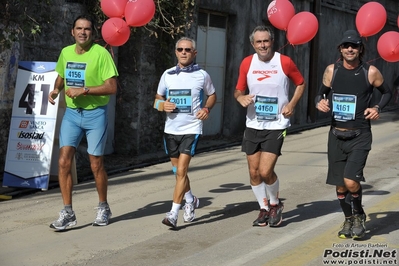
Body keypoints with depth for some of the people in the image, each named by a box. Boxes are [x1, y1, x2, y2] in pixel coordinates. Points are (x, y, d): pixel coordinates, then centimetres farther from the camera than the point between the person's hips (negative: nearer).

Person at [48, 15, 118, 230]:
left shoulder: (101, 53, -12)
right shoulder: (65, 52, 6)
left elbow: (112, 87, -16)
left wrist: (84, 90, -23)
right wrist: (56, 89, 2)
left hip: (95, 114, -4)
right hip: (71, 113, 4)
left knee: (96, 164, 5)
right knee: (64, 161, -7)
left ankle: (103, 208, 25)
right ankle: (67, 213, -1)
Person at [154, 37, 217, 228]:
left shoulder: (202, 75, -1)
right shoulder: (167, 75, 5)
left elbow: (212, 95, 14)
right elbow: (157, 100, 13)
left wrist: (206, 108, -7)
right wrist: (163, 105, -10)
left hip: (191, 129, -4)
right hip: (170, 129, 4)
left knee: (181, 171, -12)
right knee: (178, 171, 16)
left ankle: (173, 213, -9)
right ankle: (191, 200, 40)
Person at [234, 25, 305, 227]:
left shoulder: (285, 62, -6)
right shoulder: (247, 63, 3)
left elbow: (300, 83, 8)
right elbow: (239, 89, 12)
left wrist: (292, 104, -7)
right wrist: (241, 97, -12)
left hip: (276, 125, -4)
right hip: (253, 125, 4)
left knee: (265, 171, -12)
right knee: (254, 172, 7)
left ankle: (275, 204, 16)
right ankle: (264, 209, 27)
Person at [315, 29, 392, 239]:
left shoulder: (370, 72, -5)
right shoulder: (332, 70, 0)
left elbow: (387, 92, 10)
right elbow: (321, 94, 13)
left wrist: (377, 108, -8)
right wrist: (320, 103, -10)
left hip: (360, 136, -3)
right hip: (337, 135, 3)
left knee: (351, 181, -17)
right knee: (340, 185, 8)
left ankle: (358, 215, 13)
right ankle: (348, 219, 33)